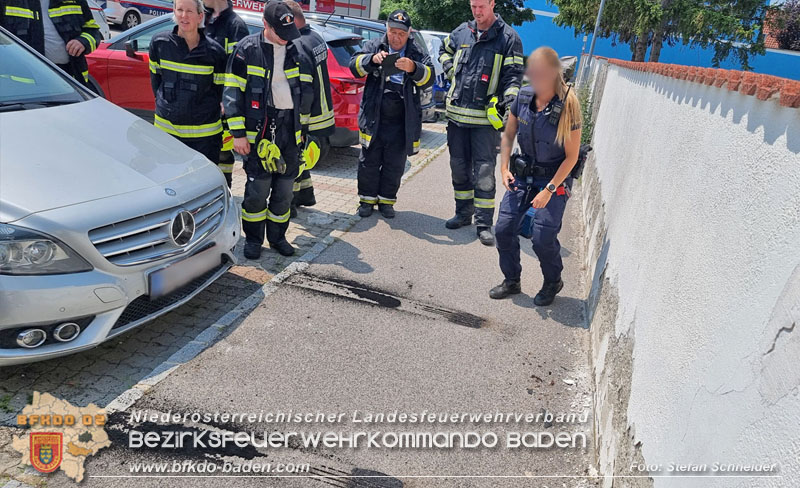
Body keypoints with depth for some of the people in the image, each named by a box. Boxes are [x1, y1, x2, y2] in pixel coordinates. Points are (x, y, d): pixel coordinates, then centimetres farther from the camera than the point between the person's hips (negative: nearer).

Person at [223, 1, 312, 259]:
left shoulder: (296, 51, 11)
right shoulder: (247, 49, -2)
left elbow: (305, 92, 19)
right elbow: (232, 92, -4)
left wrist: (301, 126, 17)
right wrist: (238, 133, -8)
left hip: (289, 127, 4)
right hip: (260, 127, -4)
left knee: (284, 188, 8)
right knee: (258, 188, -4)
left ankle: (278, 237, 22)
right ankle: (253, 240, 13)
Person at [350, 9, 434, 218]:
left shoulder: (417, 53, 5)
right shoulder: (374, 46, 5)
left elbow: (429, 78, -7)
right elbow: (354, 65, -6)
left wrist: (413, 68, -28)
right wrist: (372, 59, -26)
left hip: (402, 121, 1)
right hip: (374, 118, 0)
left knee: (395, 164, 8)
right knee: (369, 161, 7)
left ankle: (386, 200, 24)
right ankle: (367, 199, 21)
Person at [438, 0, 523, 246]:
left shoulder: (508, 38, -2)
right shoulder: (461, 32, 10)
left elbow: (513, 74, -4)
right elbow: (445, 50, 31)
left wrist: (509, 97, -21)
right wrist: (451, 71, 13)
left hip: (486, 118, -5)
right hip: (457, 114, 5)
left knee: (484, 172, -5)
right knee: (459, 167, 12)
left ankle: (484, 224, 3)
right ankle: (463, 214, 27)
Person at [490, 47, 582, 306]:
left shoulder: (567, 106, -18)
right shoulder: (524, 97, -5)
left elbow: (572, 156, -14)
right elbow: (508, 135, 9)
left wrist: (549, 189, -18)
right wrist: (504, 168, -3)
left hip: (555, 178, -5)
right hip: (523, 173, 5)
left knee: (542, 237, -10)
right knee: (504, 228, -2)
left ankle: (553, 282, 20)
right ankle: (512, 280, 20)